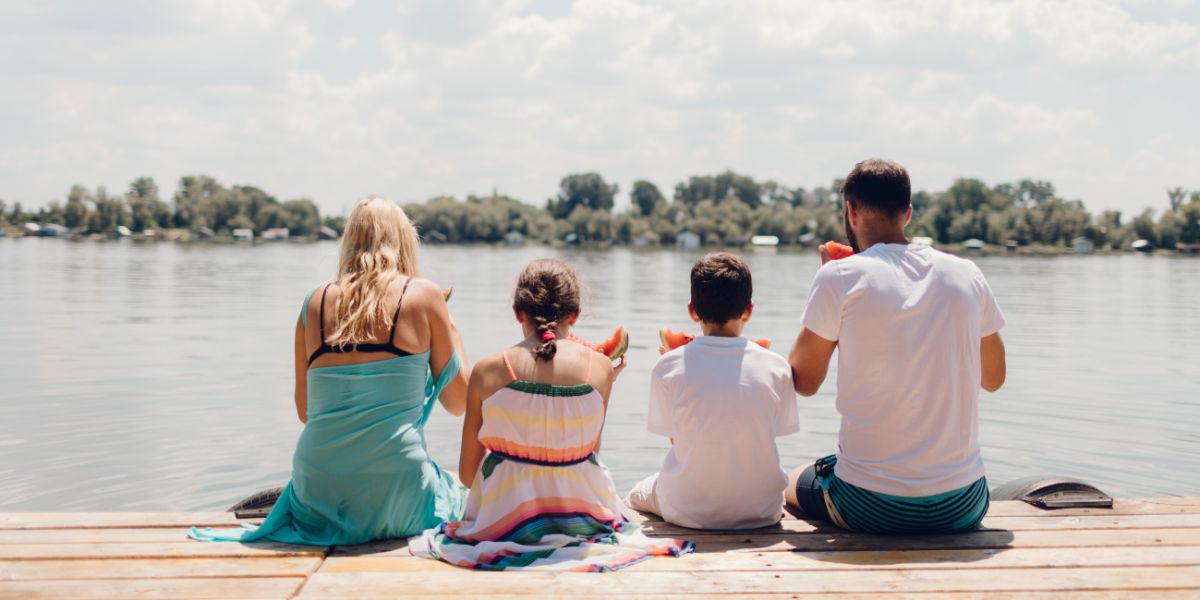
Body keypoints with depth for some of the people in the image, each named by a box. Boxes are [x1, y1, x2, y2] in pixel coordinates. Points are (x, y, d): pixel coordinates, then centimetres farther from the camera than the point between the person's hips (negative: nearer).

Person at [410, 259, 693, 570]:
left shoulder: (487, 371, -9)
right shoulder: (601, 368, -8)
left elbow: (467, 474, -3)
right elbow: (590, 452, 1)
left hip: (503, 520, 0)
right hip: (582, 518, 1)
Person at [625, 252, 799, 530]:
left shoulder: (669, 366, -10)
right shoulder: (776, 367, -7)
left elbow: (673, 436, -1)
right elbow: (781, 428, 2)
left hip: (688, 512, -1)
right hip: (762, 512, 1)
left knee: (635, 496, 31)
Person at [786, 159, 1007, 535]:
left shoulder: (839, 277, -9)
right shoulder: (967, 274, 2)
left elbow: (803, 382, 2)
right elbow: (994, 378, 16)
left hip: (870, 508, -3)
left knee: (793, 483, 30)